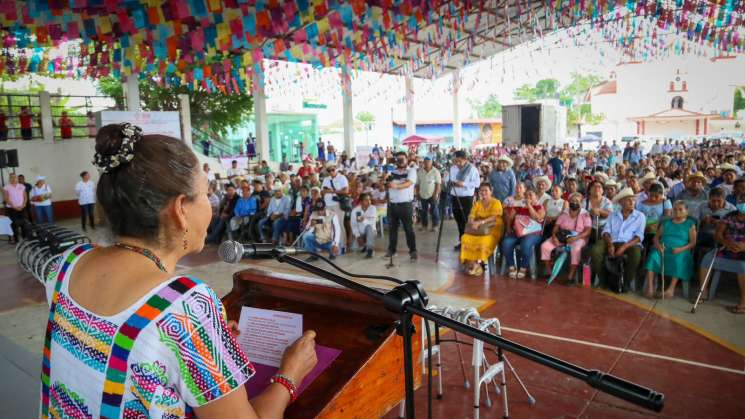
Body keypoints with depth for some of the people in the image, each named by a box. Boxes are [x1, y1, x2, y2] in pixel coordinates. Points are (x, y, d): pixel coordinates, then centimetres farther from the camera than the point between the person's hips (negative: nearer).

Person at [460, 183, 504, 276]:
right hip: (478, 231, 4)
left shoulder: (496, 202, -1)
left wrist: (480, 222, -27)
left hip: (492, 231, -4)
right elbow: (471, 217, 4)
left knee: (484, 241, -36)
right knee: (465, 238, -25)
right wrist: (472, 223, -20)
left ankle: (478, 263, -22)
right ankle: (469, 262, -21)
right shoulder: (477, 203, 15)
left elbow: (494, 218, -15)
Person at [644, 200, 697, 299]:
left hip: (680, 251, -2)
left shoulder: (690, 224, 13)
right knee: (653, 256, -30)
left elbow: (693, 243, 4)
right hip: (662, 249, 2)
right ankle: (650, 286, -35)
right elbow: (656, 237, 19)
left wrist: (681, 249, -14)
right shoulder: (666, 222, 23)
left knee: (678, 260, -37)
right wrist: (657, 244, -4)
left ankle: (671, 288, -33)